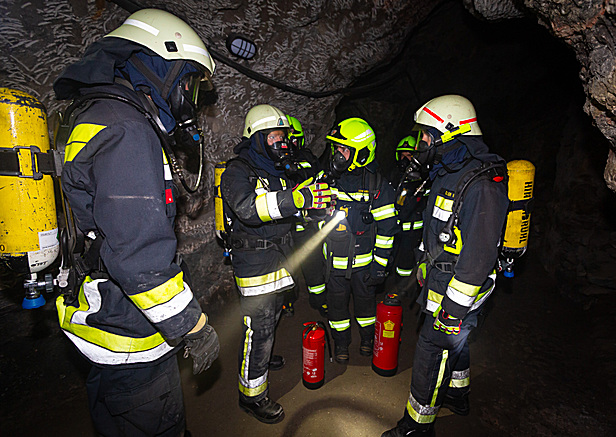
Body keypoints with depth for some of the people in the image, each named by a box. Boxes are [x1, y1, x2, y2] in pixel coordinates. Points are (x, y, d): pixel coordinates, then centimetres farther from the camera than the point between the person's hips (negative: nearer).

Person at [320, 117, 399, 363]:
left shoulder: (377, 186, -13)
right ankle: (341, 342, 39)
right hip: (334, 260, 3)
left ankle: (367, 338, 45)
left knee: (365, 302, 18)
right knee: (336, 303, 16)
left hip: (363, 261, -3)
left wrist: (380, 264, -10)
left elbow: (386, 228, -9)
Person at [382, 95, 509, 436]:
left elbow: (480, 252, -27)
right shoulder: (450, 171, 8)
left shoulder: (481, 184, -25)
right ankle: (456, 395, 50)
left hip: (458, 288, -9)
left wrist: (455, 307, -23)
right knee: (453, 341, 26)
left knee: (431, 352, 3)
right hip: (441, 278, 9)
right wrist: (424, 271, 23)